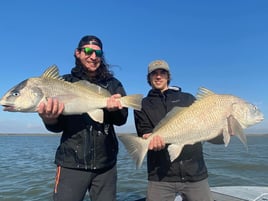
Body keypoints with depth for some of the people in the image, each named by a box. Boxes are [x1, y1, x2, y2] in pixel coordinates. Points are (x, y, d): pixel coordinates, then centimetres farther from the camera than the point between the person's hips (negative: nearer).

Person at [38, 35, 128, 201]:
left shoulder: (113, 84, 5)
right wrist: (49, 118, -24)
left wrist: (114, 109, -27)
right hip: (72, 163, -1)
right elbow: (58, 126, -1)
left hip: (106, 164, 2)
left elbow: (122, 119, -4)